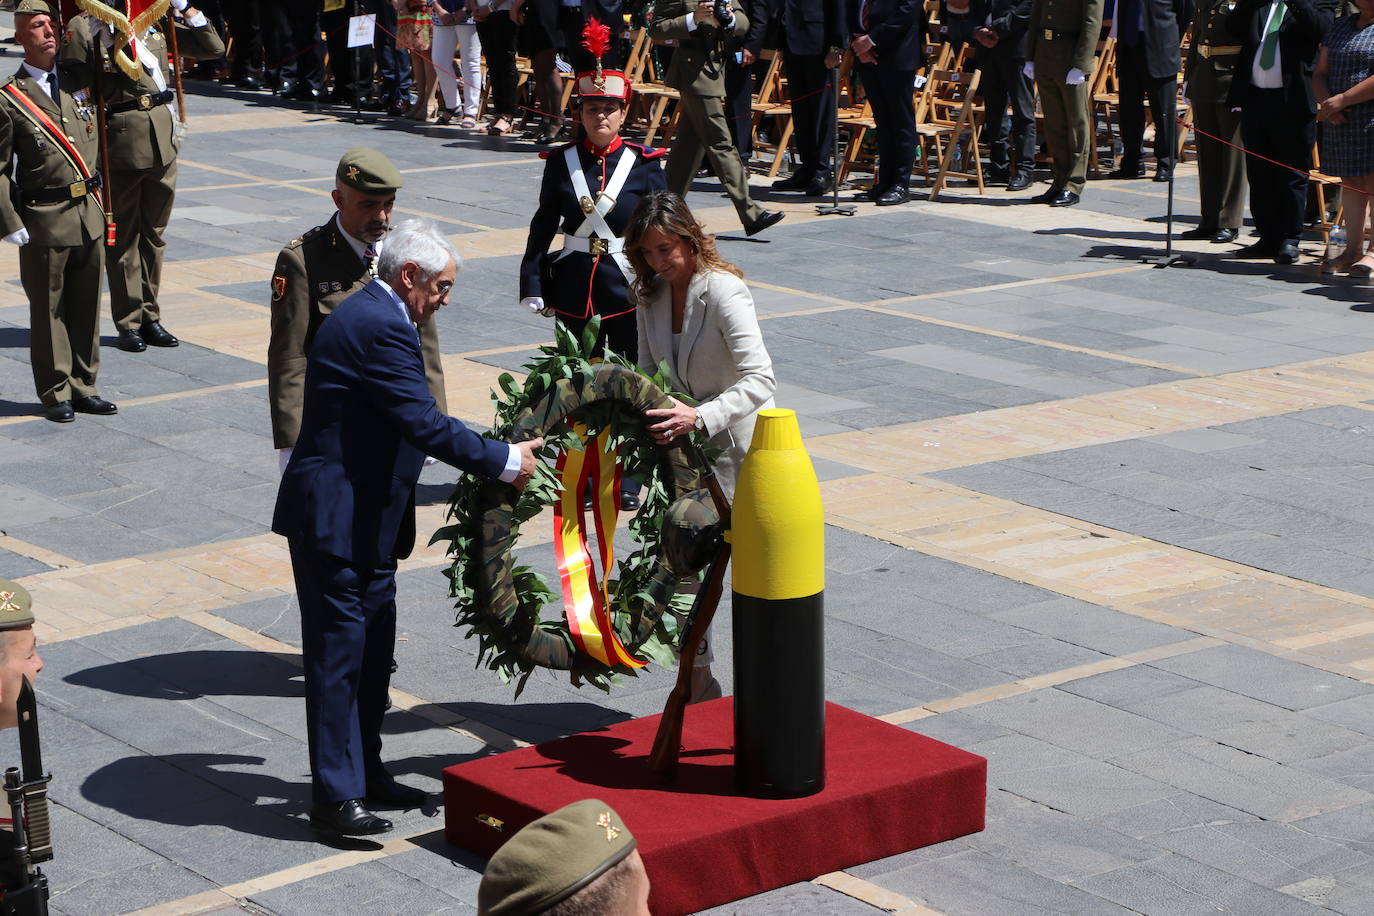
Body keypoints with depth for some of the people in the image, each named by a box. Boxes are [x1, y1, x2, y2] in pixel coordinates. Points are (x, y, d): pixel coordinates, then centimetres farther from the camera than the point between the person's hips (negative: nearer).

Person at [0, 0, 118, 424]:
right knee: (48, 309, 4)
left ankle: (82, 387, 21)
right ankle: (55, 394, 13)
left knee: (86, 305, 11)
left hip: (89, 213, 5)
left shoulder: (77, 80, 7)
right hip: (44, 218, -5)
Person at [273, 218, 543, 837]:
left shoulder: (367, 314, 14)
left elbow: (408, 420, 20)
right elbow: (425, 424, -25)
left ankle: (364, 772, 27)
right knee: (338, 651, -5)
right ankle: (335, 795, 0)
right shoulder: (380, 327, -21)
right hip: (337, 519, -11)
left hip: (363, 518, 11)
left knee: (373, 646, 16)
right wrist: (505, 461, -17)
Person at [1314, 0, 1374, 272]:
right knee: (1350, 183, 9)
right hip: (1341, 121, 6)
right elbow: (1320, 73, 15)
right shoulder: (1340, 26, 17)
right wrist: (1327, 101, -5)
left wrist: (1342, 100, -18)